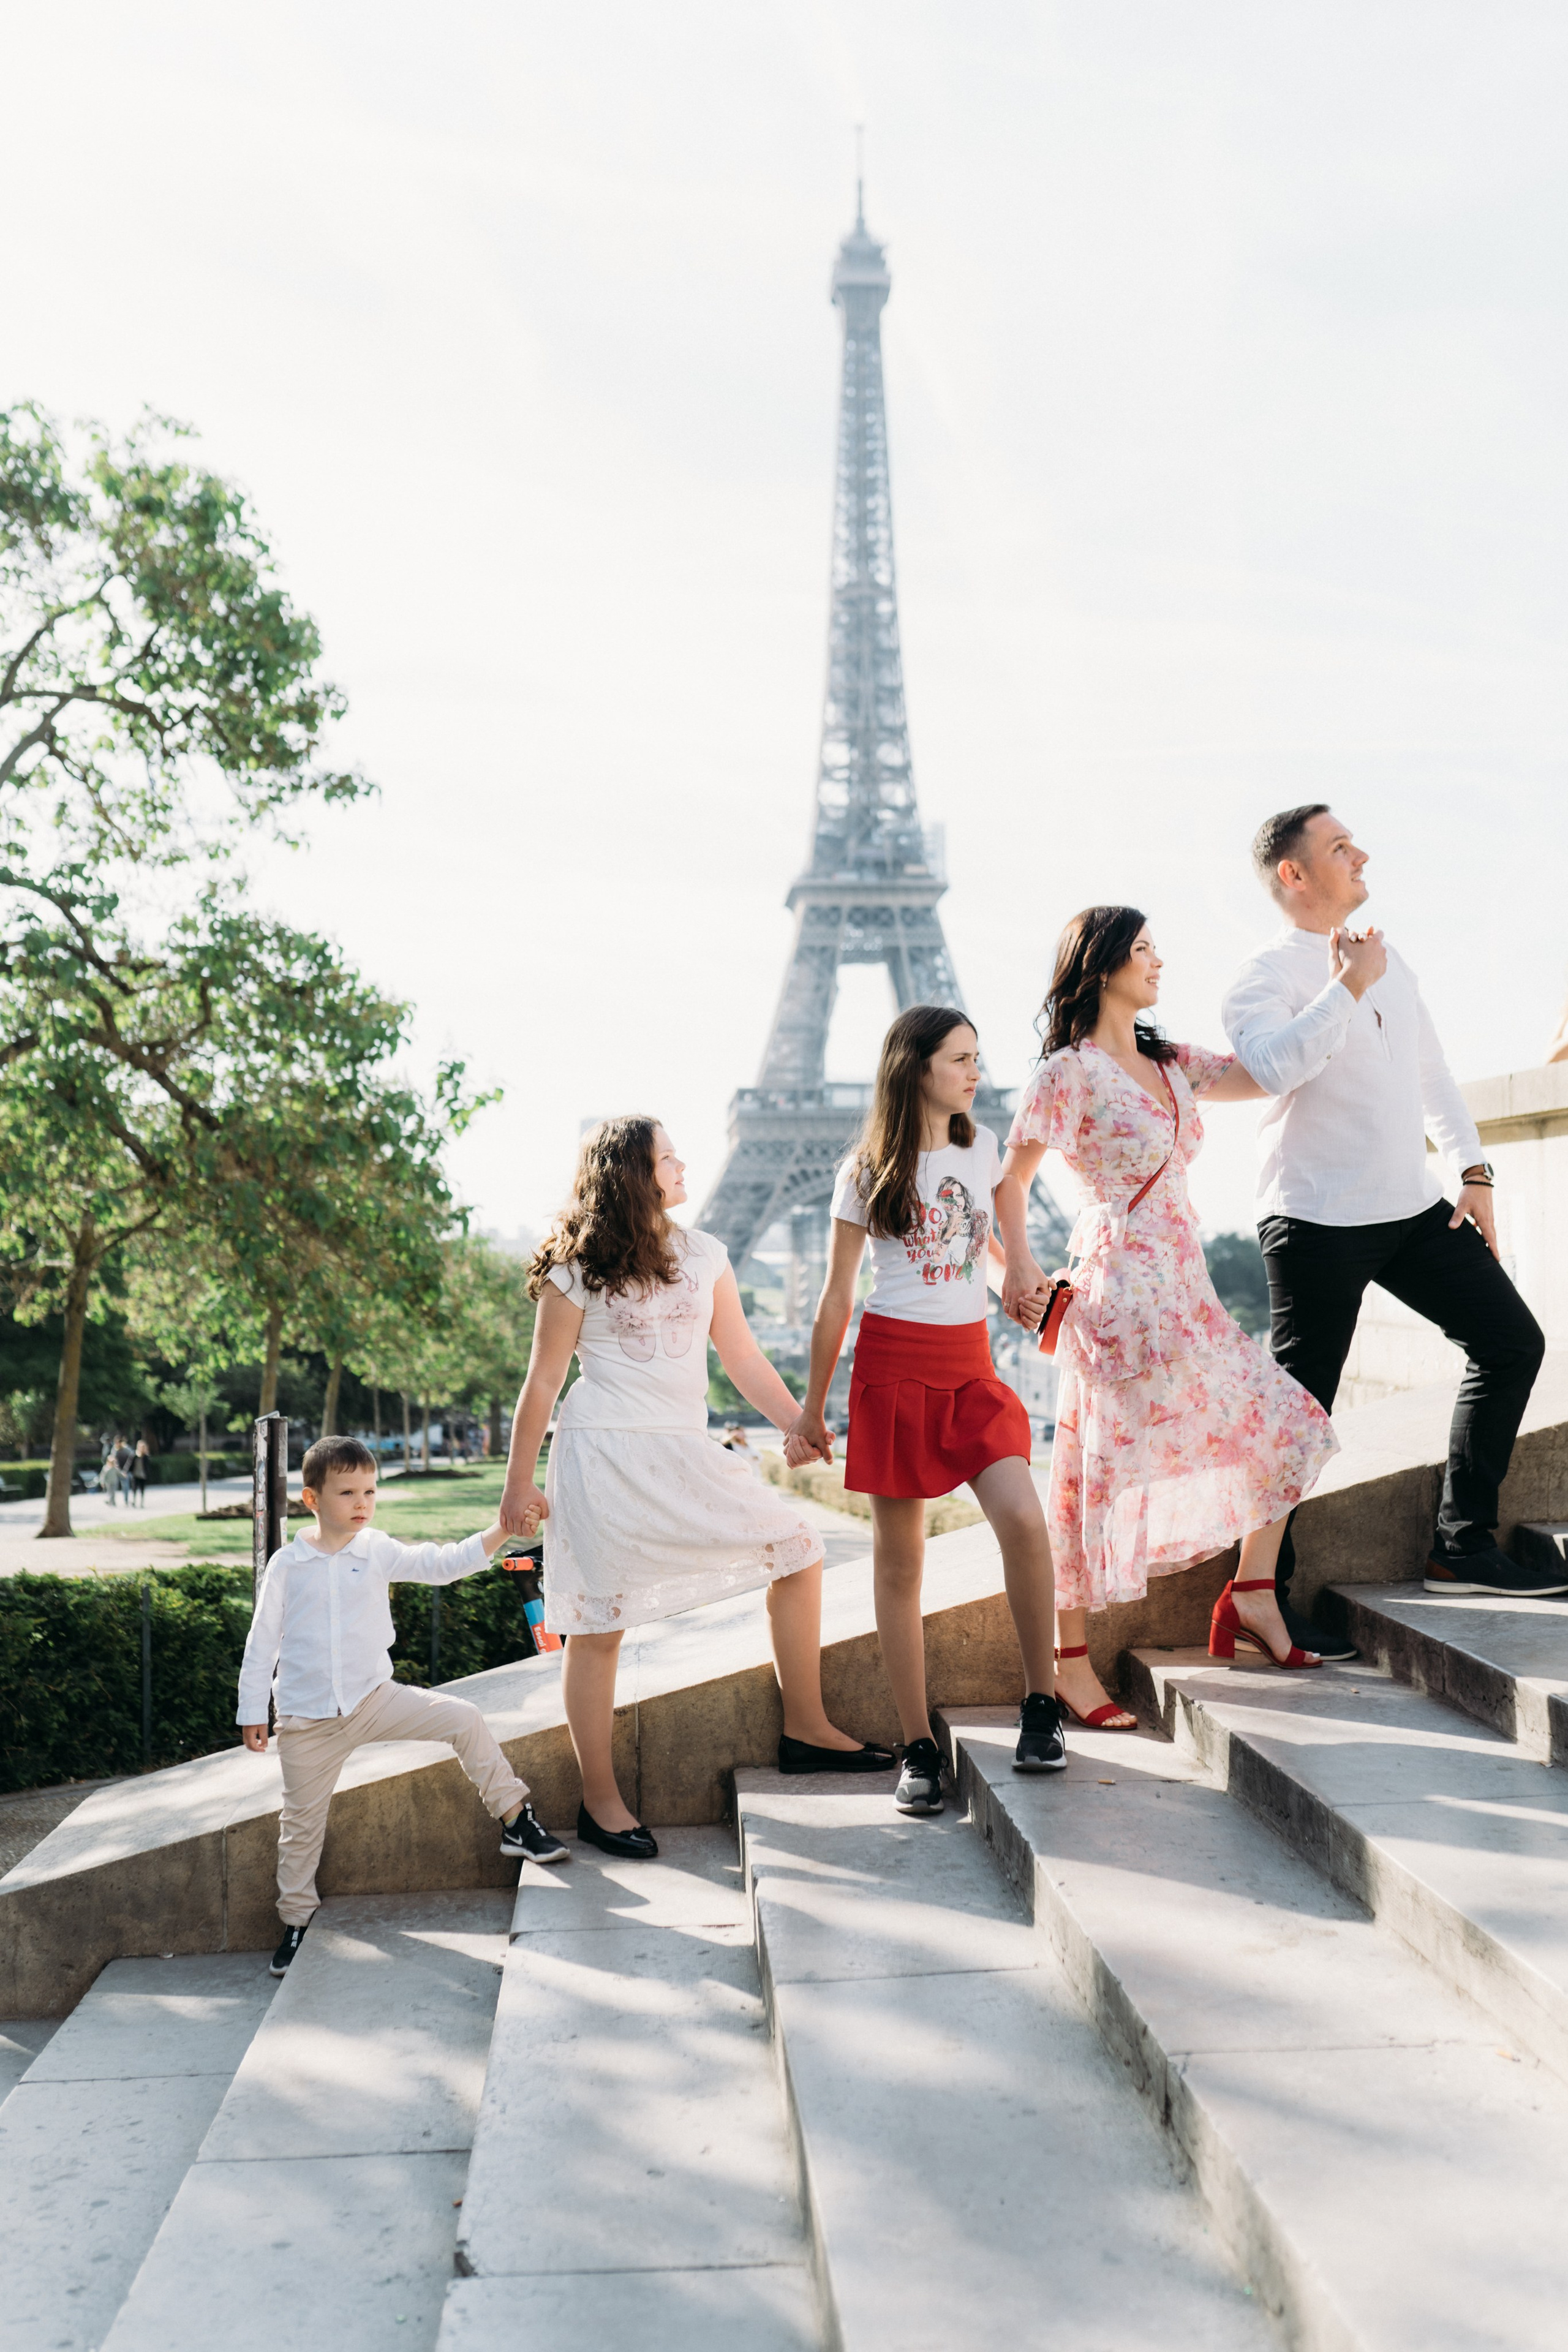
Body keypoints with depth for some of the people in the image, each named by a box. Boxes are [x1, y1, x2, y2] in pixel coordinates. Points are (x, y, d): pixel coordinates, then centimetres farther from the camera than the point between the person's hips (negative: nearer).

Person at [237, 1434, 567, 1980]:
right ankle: (297, 1919, 30)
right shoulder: (287, 1565, -4)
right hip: (307, 1720, -1)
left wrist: (500, 1531, -22)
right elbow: (262, 1640, 1)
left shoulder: (378, 1552, -1)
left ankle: (514, 1821, -1)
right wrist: (252, 1711, 1)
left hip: (374, 1698, 1)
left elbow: (440, 1564, -9)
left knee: (463, 1720, -13)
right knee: (301, 1822, 8)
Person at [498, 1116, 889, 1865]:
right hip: (603, 1454, -5)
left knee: (796, 1550, 2)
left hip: (684, 1452, 6)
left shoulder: (703, 1256, 10)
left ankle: (804, 1730, 15)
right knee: (599, 1625, -2)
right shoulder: (578, 1269, -4)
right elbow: (543, 1383, -2)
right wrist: (518, 1486, -2)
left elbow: (744, 1360, 10)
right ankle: (599, 1798, 10)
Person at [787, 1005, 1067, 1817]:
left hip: (970, 1364, 3)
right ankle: (919, 1749, 9)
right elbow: (836, 1296, 4)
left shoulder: (982, 1150, 8)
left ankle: (1041, 1703, -1)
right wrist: (812, 1406, 7)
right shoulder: (868, 1171, 0)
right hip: (893, 1365, -2)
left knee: (1023, 1521, -20)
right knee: (899, 1562, 1)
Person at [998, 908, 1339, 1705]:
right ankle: (1071, 1661, 7)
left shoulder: (1172, 1065, 15)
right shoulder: (1069, 1072, -7)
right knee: (1101, 1468, -4)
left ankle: (1251, 1598, 20)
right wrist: (1018, 1266, -14)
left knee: (1283, 1425, 9)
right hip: (1121, 1288, -8)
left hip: (1186, 1289, 8)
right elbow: (1010, 1177, -3)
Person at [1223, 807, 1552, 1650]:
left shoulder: (1385, 958, 16)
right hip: (1318, 1221, -8)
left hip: (1413, 1208, 8)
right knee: (1298, 1407, -4)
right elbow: (1275, 1066, -29)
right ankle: (1265, 1596, 7)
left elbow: (1430, 1071, 21)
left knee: (1511, 1340, 8)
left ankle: (1462, 1548, 17)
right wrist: (1349, 986, -21)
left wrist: (1471, 1170, 14)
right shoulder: (1266, 975, -8)